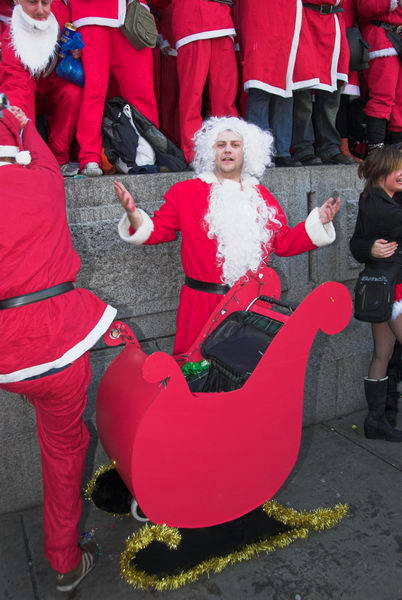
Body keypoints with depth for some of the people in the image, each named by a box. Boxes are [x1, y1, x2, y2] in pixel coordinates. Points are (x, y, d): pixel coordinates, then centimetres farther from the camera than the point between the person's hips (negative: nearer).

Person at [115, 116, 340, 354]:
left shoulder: (261, 196, 15)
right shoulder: (186, 192, 5)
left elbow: (284, 242, 16)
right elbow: (159, 230, 4)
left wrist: (318, 221, 8)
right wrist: (133, 213, -12)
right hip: (203, 303, -3)